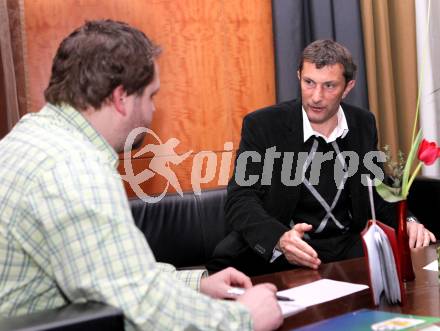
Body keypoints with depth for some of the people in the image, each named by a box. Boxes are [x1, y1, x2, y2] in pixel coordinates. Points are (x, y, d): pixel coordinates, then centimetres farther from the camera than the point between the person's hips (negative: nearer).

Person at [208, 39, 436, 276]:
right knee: (227, 260, -36)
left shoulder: (364, 124, 6)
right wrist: (279, 239, -35)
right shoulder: (262, 125, -7)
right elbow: (241, 199, -14)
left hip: (348, 245, 5)